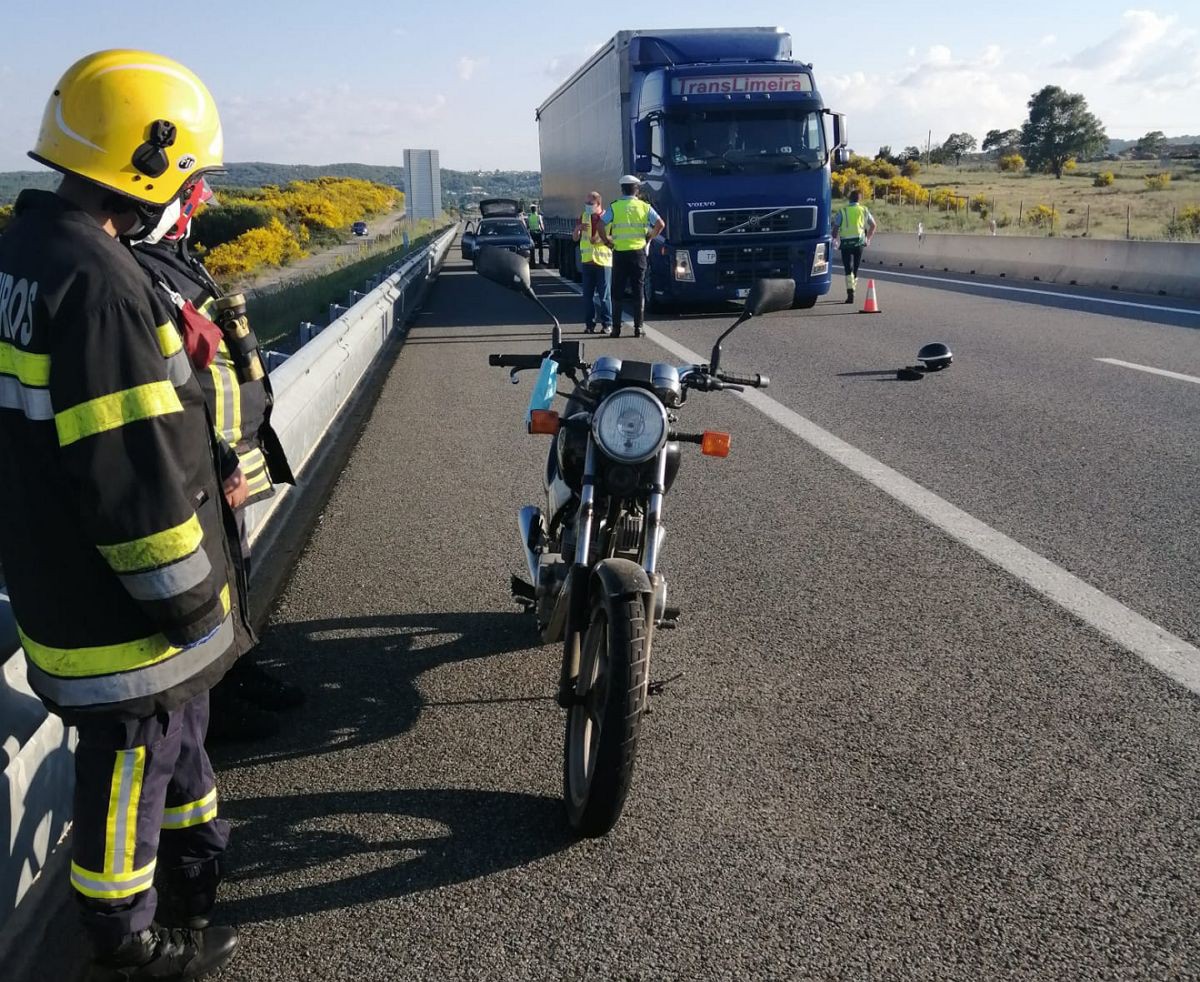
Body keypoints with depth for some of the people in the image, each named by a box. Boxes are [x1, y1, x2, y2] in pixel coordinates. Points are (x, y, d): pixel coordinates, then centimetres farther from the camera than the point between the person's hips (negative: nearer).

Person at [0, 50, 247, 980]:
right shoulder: (96, 281, -26)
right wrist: (188, 597, -16)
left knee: (175, 719, 28)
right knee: (130, 762, 11)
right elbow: (131, 471, -27)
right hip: (119, 604, -9)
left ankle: (197, 850, 50)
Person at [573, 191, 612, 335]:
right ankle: (589, 324, 10)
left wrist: (601, 238, -21)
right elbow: (575, 238, 12)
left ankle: (607, 324, 3)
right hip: (587, 261, 5)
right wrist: (578, 228, -9)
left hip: (603, 261, -4)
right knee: (588, 294, 5)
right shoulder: (583, 217, 10)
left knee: (604, 295, -2)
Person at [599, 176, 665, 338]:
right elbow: (660, 224, -2)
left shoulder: (614, 207, -2)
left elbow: (601, 225, -10)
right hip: (638, 253, 1)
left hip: (619, 253, -1)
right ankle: (638, 328, 5)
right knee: (638, 291, 6)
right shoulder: (644, 207, 3)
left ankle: (616, 328, 7)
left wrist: (607, 240, 3)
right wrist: (649, 238, 9)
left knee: (617, 291, 7)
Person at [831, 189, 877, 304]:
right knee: (855, 268, 15)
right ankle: (852, 289, 23)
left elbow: (836, 227, -4)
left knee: (848, 269, -3)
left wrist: (834, 240, 11)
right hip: (859, 242, 2)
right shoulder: (864, 210, 8)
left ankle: (850, 293, -16)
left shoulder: (842, 210, 0)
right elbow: (873, 225, 15)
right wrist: (868, 238, 26)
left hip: (846, 242, -2)